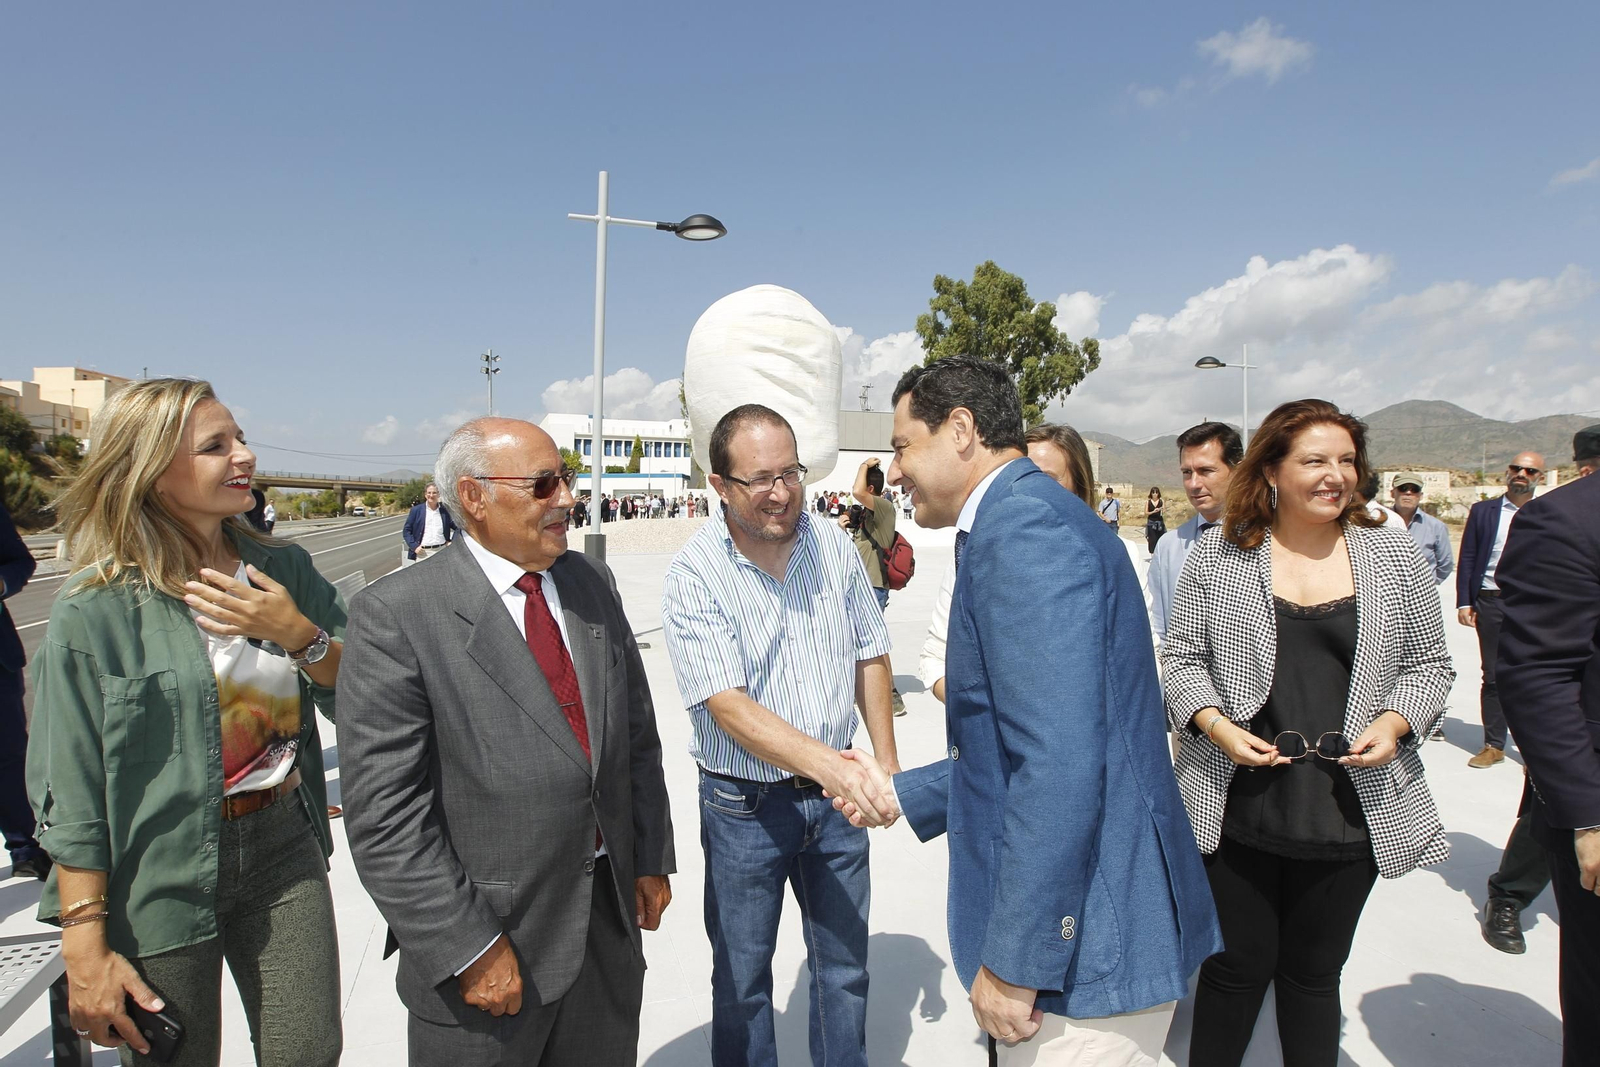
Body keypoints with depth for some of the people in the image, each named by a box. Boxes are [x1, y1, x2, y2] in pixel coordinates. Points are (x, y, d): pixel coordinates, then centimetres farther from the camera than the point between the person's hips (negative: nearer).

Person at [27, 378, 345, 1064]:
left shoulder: (285, 569, 0)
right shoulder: (94, 614, -11)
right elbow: (70, 799, -9)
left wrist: (297, 634, -16)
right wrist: (86, 949, -9)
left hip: (284, 848, 4)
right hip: (160, 876, -3)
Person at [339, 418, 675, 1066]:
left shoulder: (592, 583, 3)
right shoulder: (395, 615, -15)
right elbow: (384, 816, -16)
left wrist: (651, 858, 7)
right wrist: (469, 950, -16)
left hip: (611, 917, 5)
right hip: (492, 943, -5)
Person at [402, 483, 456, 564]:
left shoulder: (444, 511, 9)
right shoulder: (416, 510, 4)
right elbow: (406, 530, 4)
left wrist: (452, 542, 4)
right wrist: (414, 546, -7)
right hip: (422, 552, -2)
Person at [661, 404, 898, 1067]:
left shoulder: (833, 545, -2)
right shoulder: (695, 574, -16)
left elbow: (869, 656, 8)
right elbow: (728, 704, -24)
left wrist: (885, 762, 5)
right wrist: (829, 765, -34)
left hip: (839, 793, 4)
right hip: (746, 805, -3)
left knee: (845, 967, 19)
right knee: (743, 979, 15)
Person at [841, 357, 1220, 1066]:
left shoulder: (1021, 524, -20)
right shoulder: (1028, 517, 12)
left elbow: (1058, 767, -27)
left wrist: (1014, 962, -20)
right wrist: (901, 792, 20)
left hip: (1080, 949, -10)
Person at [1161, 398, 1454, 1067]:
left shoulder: (1393, 557, 4)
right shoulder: (1218, 556, -1)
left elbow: (1429, 663, 10)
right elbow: (1181, 658, 2)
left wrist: (1393, 724, -8)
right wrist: (1217, 725, -13)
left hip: (1350, 811, 2)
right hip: (1239, 806, -1)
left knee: (1315, 972, 16)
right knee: (1238, 964, 10)